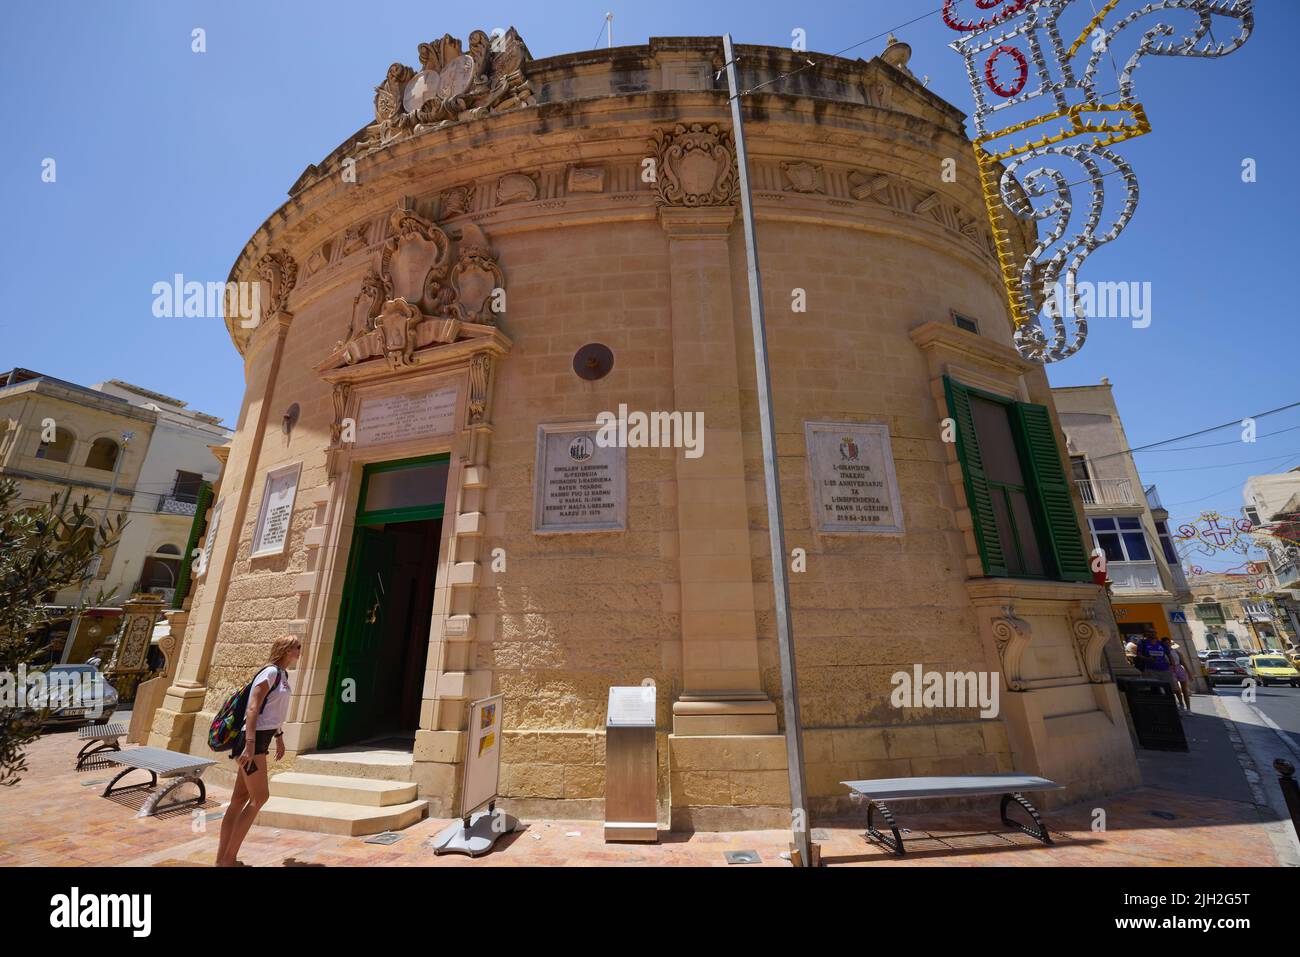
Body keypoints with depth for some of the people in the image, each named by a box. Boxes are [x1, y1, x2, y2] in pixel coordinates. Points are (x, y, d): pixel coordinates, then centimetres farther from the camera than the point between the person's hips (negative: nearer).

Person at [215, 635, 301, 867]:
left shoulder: (282, 675, 13)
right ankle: (229, 859, 5)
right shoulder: (270, 673, -15)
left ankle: (223, 859, 19)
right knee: (260, 797, -5)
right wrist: (250, 744, -25)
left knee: (240, 799, 12)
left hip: (261, 740, 9)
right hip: (252, 739, -9)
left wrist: (279, 738, 27)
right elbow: (252, 709, -20)